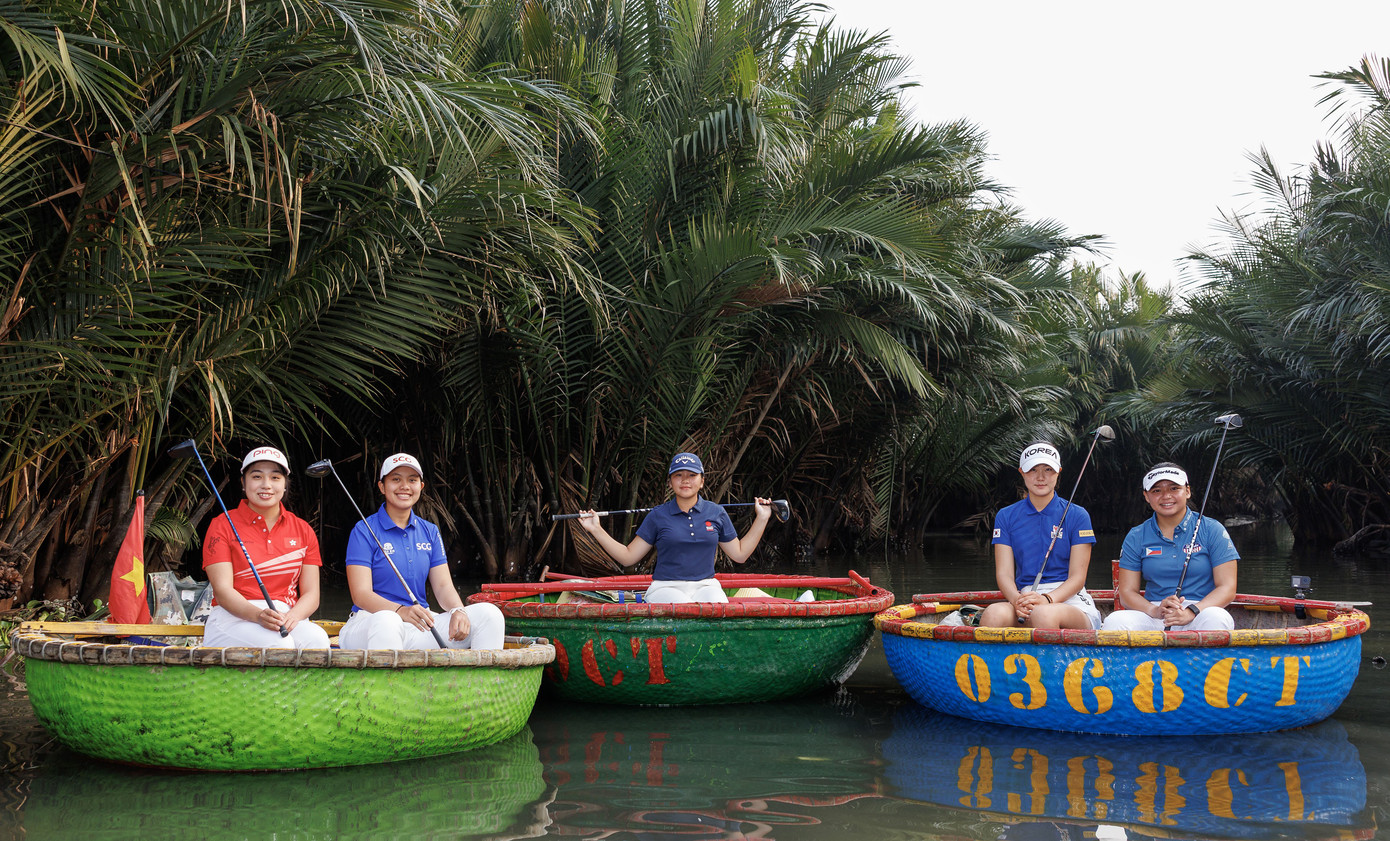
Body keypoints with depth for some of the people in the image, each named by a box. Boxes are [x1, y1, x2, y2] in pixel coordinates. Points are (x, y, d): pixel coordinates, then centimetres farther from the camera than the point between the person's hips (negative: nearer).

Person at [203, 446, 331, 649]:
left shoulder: (303, 531, 14)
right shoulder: (223, 526, 4)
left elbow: (311, 594, 9)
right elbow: (223, 590, -7)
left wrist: (292, 616, -16)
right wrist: (258, 615, -27)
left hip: (288, 618, 3)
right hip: (234, 618, -3)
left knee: (316, 638, -32)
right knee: (279, 645, -37)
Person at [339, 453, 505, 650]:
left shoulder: (430, 532, 16)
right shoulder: (364, 531, -2)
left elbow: (443, 585, 9)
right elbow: (360, 594, -12)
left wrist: (457, 611, -16)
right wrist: (401, 611, -32)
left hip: (418, 627, 5)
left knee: (490, 614, -15)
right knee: (386, 621, -41)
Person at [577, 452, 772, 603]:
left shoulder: (716, 513, 12)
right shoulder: (658, 516, 6)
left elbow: (739, 554, 18)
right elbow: (628, 557, 7)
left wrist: (761, 518, 14)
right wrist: (596, 530, 0)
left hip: (705, 586, 2)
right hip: (666, 586, -2)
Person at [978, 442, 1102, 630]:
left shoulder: (1077, 515, 7)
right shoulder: (1006, 517, 14)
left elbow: (1077, 577, 0)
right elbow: (1004, 572, 5)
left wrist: (1047, 599, -21)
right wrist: (1017, 600, -19)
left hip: (1067, 599, -1)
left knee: (1043, 614, -39)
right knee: (993, 614, -36)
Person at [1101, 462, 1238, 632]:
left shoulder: (1212, 530, 5)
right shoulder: (1136, 537, 11)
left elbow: (1227, 588, -1)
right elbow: (1127, 590, 6)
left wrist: (1191, 612, -20)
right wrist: (1155, 610, -17)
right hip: (1153, 619, 1)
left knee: (1215, 618, -36)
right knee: (1115, 620, -30)